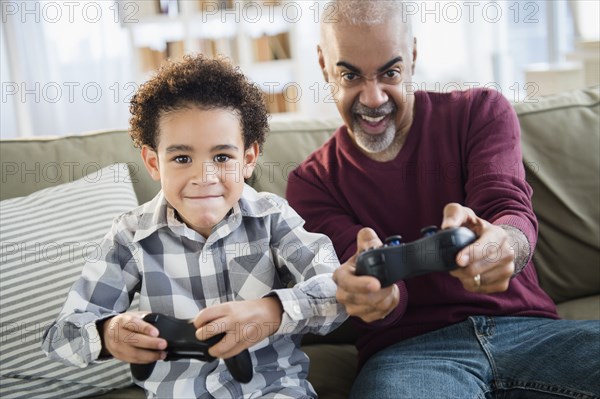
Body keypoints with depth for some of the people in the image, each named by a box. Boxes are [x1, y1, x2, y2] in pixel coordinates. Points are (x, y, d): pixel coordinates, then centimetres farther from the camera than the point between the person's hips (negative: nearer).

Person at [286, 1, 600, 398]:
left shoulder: (481, 111, 7)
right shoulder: (312, 183, 6)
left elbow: (512, 212, -11)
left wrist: (504, 244, -37)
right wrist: (373, 290, -32)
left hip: (526, 329, 3)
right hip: (406, 350, -2)